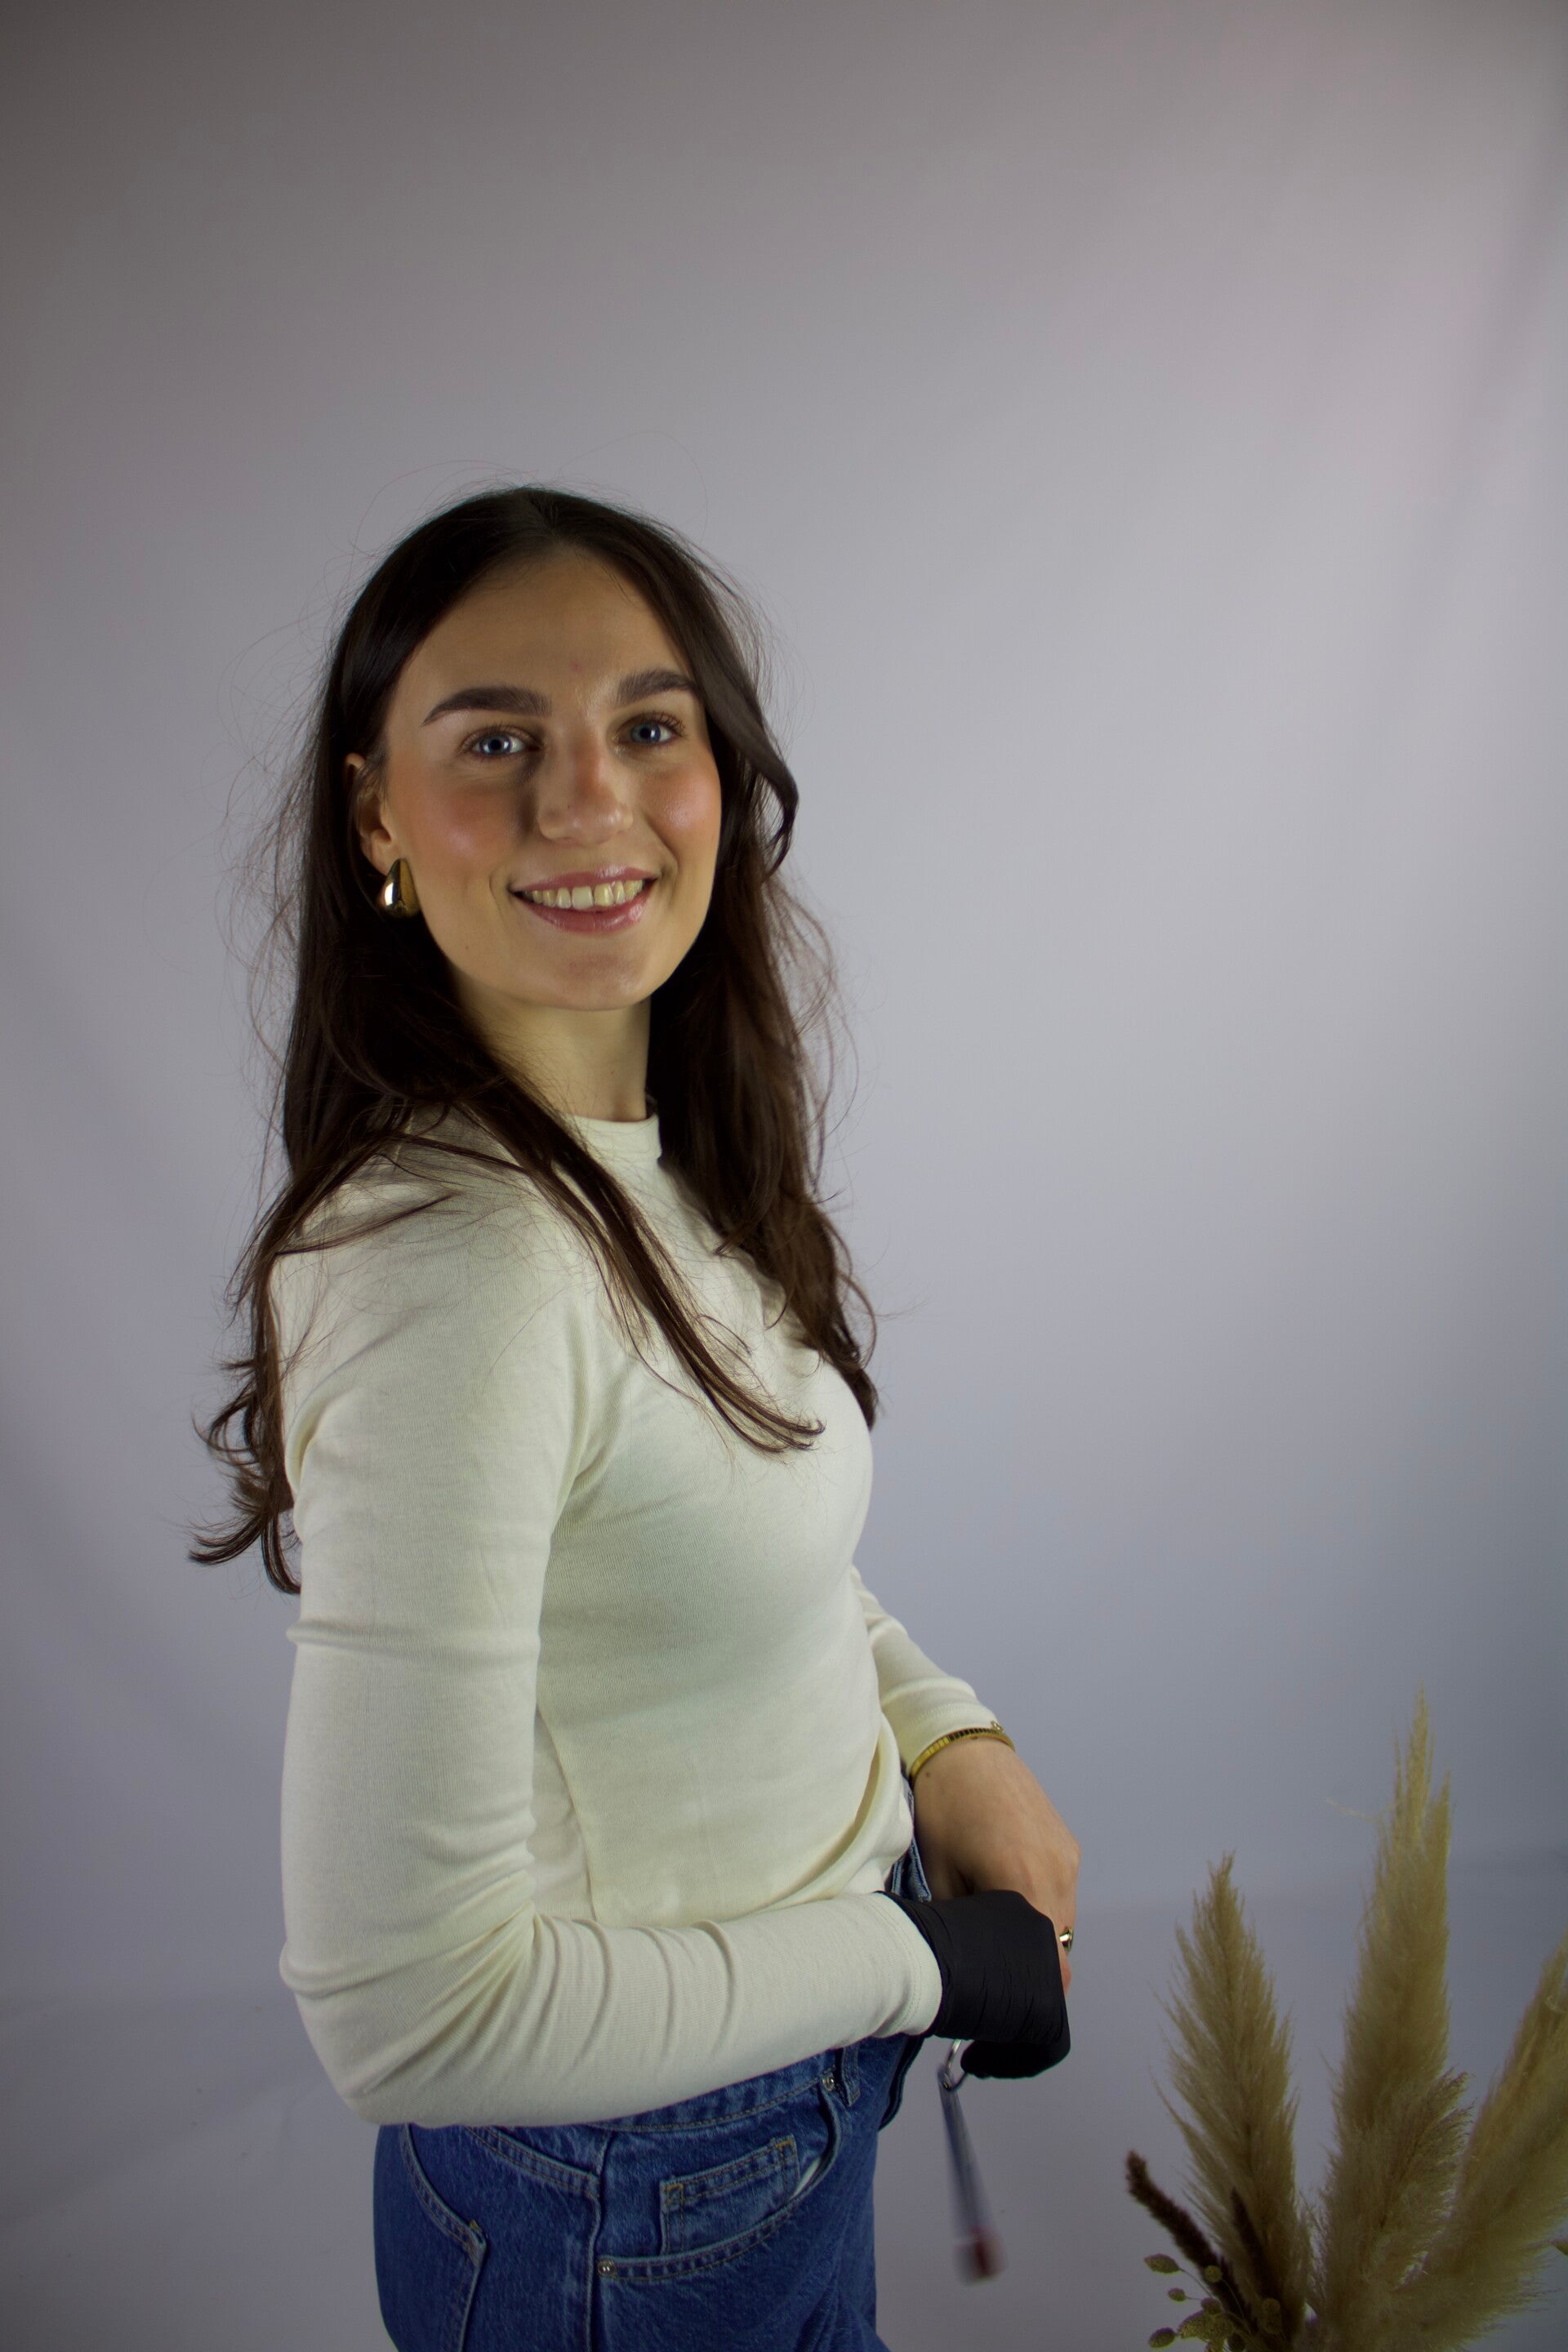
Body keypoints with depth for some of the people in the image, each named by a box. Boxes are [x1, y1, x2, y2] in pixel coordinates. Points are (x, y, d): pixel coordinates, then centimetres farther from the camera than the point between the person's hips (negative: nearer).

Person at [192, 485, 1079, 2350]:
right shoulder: (455, 1271, -33)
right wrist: (921, 1960, -19)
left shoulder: (668, 1159, -6)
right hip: (637, 2202, -7)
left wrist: (947, 1729, -5)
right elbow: (405, 2015, -30)